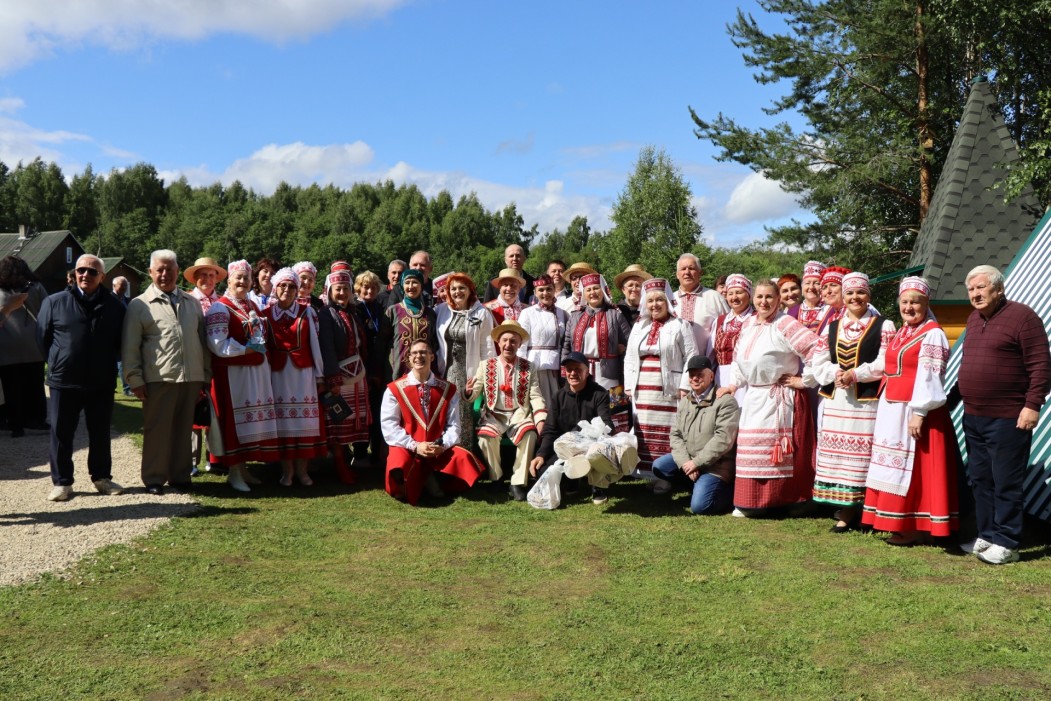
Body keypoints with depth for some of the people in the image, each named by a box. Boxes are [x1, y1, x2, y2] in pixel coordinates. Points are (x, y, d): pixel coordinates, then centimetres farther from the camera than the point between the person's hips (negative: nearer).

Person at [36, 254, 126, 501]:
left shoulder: (114, 306, 1)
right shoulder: (55, 302, -1)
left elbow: (121, 342, 12)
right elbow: (42, 337, 7)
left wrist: (106, 364, 9)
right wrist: (57, 363, 8)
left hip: (102, 383, 1)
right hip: (63, 381, -1)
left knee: (100, 433, 11)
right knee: (61, 434, 6)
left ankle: (102, 477, 25)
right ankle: (62, 482, 17)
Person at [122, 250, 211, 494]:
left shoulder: (192, 303, 15)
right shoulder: (139, 305, 4)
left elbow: (203, 340, 17)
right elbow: (130, 347, 1)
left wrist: (206, 375, 13)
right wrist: (135, 380, -4)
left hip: (191, 378, 4)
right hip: (158, 380, -3)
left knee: (183, 429, 10)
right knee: (157, 430, 2)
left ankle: (179, 476, 21)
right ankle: (154, 479, 13)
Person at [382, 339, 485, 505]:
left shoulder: (448, 389, 6)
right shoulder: (395, 389, 0)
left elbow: (453, 424, 1)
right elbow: (389, 426, -7)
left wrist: (442, 446, -18)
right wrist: (414, 446, -17)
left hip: (439, 451, 3)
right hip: (407, 448, -2)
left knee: (465, 459, -26)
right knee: (399, 465, -37)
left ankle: (435, 480, 1)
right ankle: (411, 485, -1)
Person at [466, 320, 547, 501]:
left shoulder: (528, 368, 9)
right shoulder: (486, 365, 9)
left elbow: (535, 397, 1)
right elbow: (474, 393, 4)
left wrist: (541, 420, -14)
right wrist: (469, 391, -21)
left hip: (519, 414, 0)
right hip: (494, 415, 0)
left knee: (529, 434, -32)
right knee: (485, 437, -31)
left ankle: (518, 483, -20)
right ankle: (495, 481, -9)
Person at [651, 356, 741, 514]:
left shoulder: (725, 401, -13)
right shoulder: (684, 401, 10)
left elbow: (723, 439, -21)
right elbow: (675, 434, 5)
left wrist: (696, 462, -19)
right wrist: (685, 462, -13)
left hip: (715, 465, -7)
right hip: (688, 460, 7)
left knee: (699, 506, -20)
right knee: (659, 466, -10)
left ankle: (728, 489, 9)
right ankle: (698, 485, 6)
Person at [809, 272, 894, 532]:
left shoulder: (884, 326, 2)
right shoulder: (831, 328, 15)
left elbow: (885, 364, -9)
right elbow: (818, 364, 8)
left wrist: (855, 374, -17)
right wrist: (836, 373, -11)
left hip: (867, 402, -4)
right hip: (835, 402, 5)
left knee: (861, 456, -4)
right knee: (837, 455, 5)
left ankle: (858, 509, 6)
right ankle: (844, 512, 13)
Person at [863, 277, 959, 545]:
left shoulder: (932, 334, -11)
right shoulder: (901, 333, 15)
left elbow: (929, 376, -18)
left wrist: (919, 412, -22)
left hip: (915, 411, -9)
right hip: (891, 409, 9)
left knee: (914, 468, -3)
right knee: (896, 468, 13)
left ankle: (917, 527, 6)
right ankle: (900, 522, 22)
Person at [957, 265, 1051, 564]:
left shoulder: (1022, 317, -10)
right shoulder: (974, 319, 14)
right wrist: (959, 396, 17)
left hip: (1007, 419, -8)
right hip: (973, 417, 9)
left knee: (1006, 483, -2)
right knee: (979, 480, 14)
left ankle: (1006, 544, 6)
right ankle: (987, 536, 24)